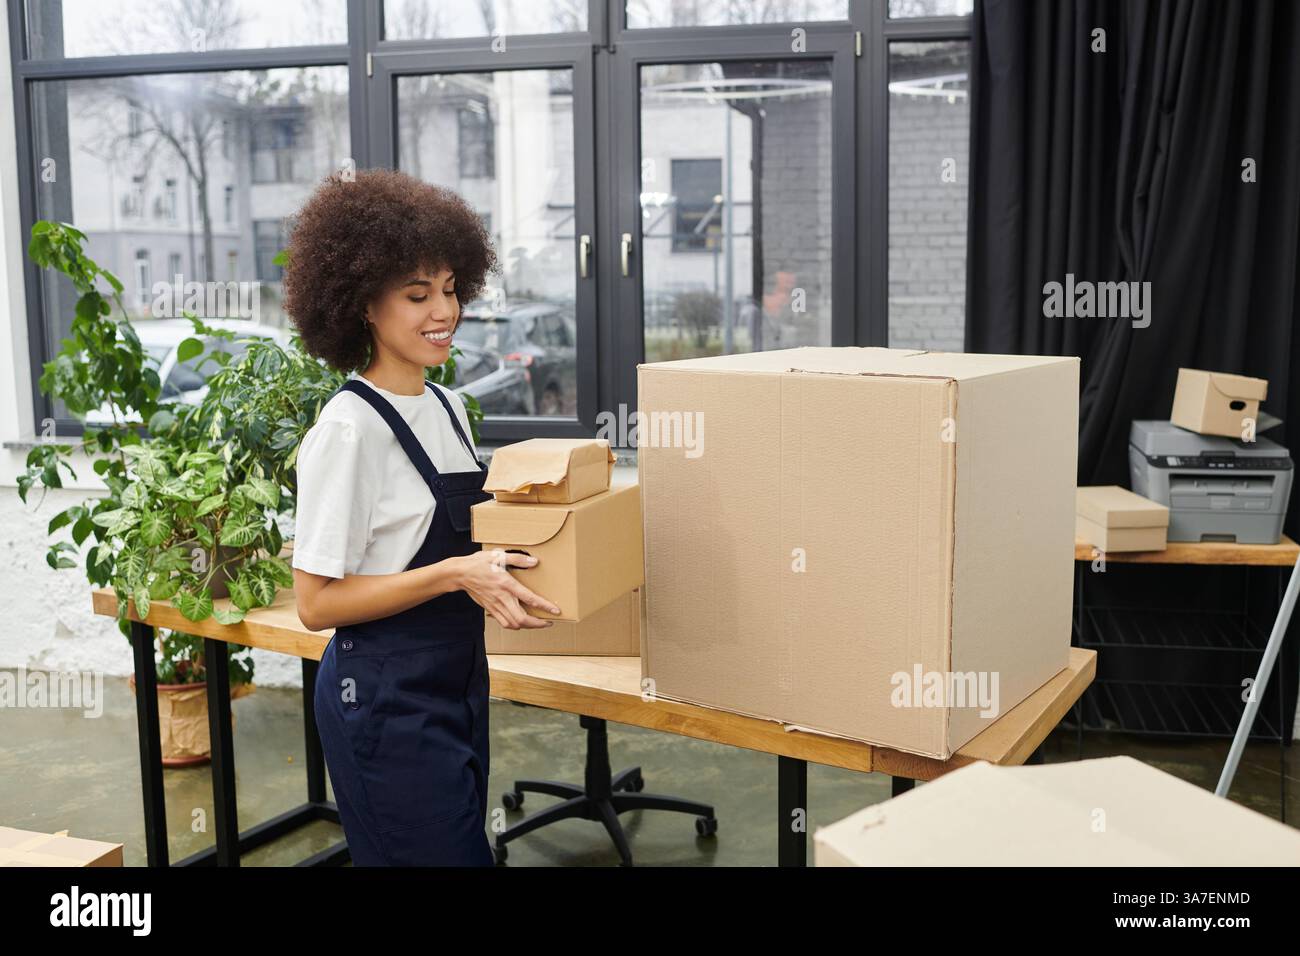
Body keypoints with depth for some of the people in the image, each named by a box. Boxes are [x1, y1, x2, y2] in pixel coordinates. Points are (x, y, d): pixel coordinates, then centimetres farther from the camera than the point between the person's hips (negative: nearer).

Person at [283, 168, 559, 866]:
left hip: (457, 685, 8)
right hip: (385, 700, -8)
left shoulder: (448, 407, 7)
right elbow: (316, 602, -18)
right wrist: (457, 574, -24)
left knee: (463, 844, 18)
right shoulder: (348, 428, -18)